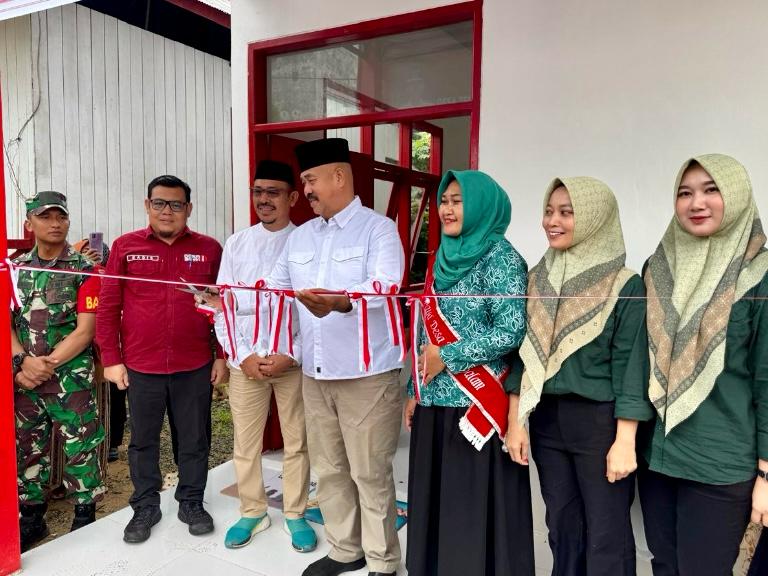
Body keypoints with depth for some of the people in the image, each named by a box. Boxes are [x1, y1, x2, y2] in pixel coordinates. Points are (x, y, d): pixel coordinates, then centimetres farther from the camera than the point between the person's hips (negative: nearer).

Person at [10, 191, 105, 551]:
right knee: (27, 449, 15)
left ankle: (85, 517, 20)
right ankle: (32, 518, 31)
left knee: (80, 449, 3)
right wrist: (24, 360, -14)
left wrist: (46, 365, -14)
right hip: (24, 378, 5)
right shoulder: (15, 268, 8)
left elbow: (85, 331, -10)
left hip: (71, 378, -4)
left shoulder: (83, 269, -5)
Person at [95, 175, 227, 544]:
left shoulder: (209, 249, 2)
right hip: (140, 367, 0)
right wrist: (111, 359, -1)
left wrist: (223, 356, 1)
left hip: (195, 367, 0)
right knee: (143, 440, 14)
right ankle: (145, 506, 32)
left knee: (194, 440, 12)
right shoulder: (125, 247, 1)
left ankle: (192, 503, 30)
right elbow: (108, 307, 2)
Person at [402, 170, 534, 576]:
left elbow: (511, 331, -17)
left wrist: (447, 356, -13)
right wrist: (415, 391, 12)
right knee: (435, 503, 15)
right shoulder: (444, 258, 12)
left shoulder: (500, 257, -9)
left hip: (475, 405, -7)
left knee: (474, 509, 4)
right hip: (434, 403, 7)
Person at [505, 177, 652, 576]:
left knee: (606, 538, 7)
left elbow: (630, 364, -11)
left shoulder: (625, 286, -10)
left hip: (600, 421, -4)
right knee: (561, 528, 17)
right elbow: (524, 353, 6)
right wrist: (515, 421, 4)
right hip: (547, 419, 5)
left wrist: (625, 441, -14)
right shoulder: (538, 278, 5)